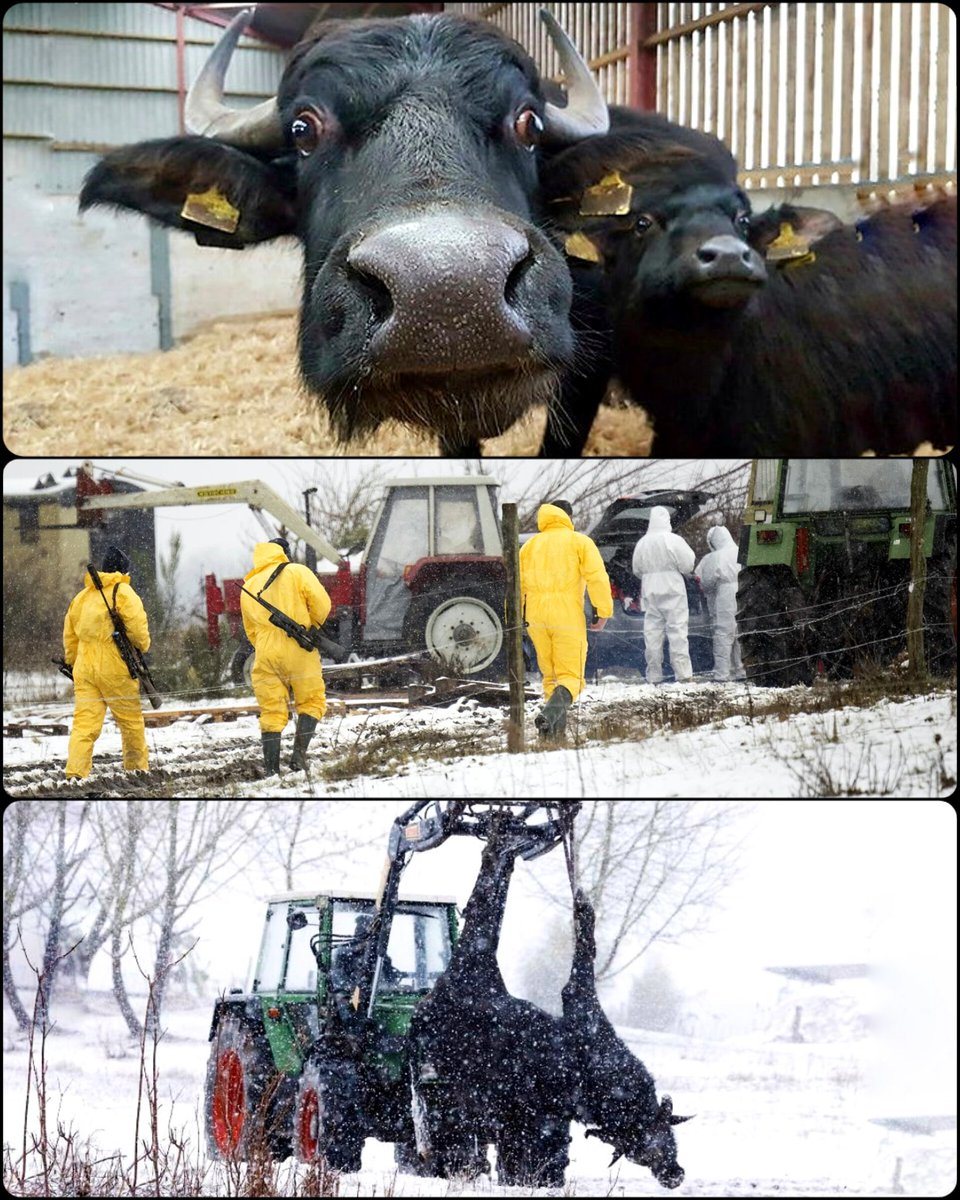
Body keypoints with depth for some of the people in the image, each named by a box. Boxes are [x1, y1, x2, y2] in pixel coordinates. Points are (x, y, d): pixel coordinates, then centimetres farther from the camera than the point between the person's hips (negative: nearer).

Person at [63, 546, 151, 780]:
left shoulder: (82, 596, 13)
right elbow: (137, 627, -12)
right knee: (131, 720, 12)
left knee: (84, 722, -1)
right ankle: (137, 767, 22)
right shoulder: (123, 593, -6)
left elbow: (69, 634, 18)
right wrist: (143, 646, 8)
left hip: (84, 669, 5)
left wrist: (72, 662, 27)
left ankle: (75, 772, -14)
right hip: (115, 668, -5)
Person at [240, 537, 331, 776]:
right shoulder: (297, 572, 1)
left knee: (271, 712, 7)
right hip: (299, 651, -3)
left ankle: (271, 770, 1)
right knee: (311, 703, 10)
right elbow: (321, 604, -7)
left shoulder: (248, 587, 17)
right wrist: (311, 627, 9)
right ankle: (299, 753, -6)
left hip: (265, 655, 3)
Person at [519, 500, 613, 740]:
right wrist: (603, 611, -7)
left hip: (536, 618, 4)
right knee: (570, 676, -3)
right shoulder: (580, 542, 5)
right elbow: (596, 576, -8)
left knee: (550, 676, 16)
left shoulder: (530, 545, 17)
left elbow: (516, 583, 13)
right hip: (568, 617, -4)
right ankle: (550, 713, -31)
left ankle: (557, 729, 5)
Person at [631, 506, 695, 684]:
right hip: (672, 590, -4)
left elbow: (636, 570, 11)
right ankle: (683, 673, -9)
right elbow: (687, 565, -8)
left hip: (650, 591, 4)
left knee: (652, 632, 5)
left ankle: (653, 676, 4)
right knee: (677, 631, -3)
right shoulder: (674, 541, -10)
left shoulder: (642, 543, 3)